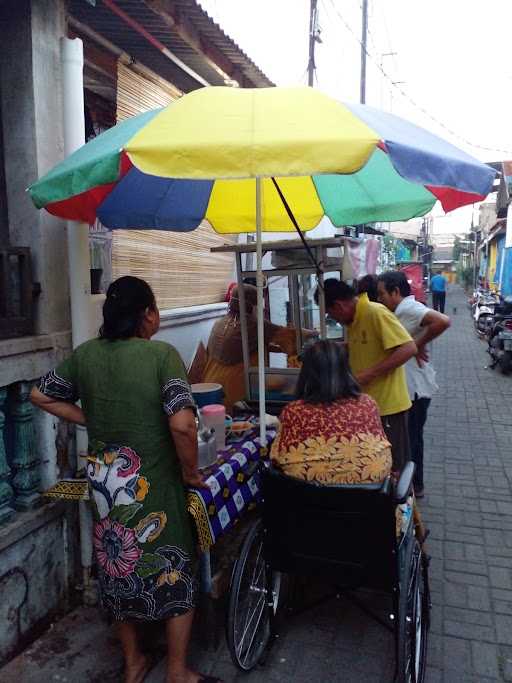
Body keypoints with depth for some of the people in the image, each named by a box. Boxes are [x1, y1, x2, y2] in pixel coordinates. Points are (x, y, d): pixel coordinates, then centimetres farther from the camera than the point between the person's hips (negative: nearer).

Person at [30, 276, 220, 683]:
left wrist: (91, 420, 11)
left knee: (119, 568, 23)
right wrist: (190, 471, -11)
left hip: (105, 483, 6)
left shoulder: (84, 355, -2)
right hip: (155, 486, -5)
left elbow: (41, 395, 11)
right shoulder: (162, 354, -18)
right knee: (174, 575, 16)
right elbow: (182, 425, -27)